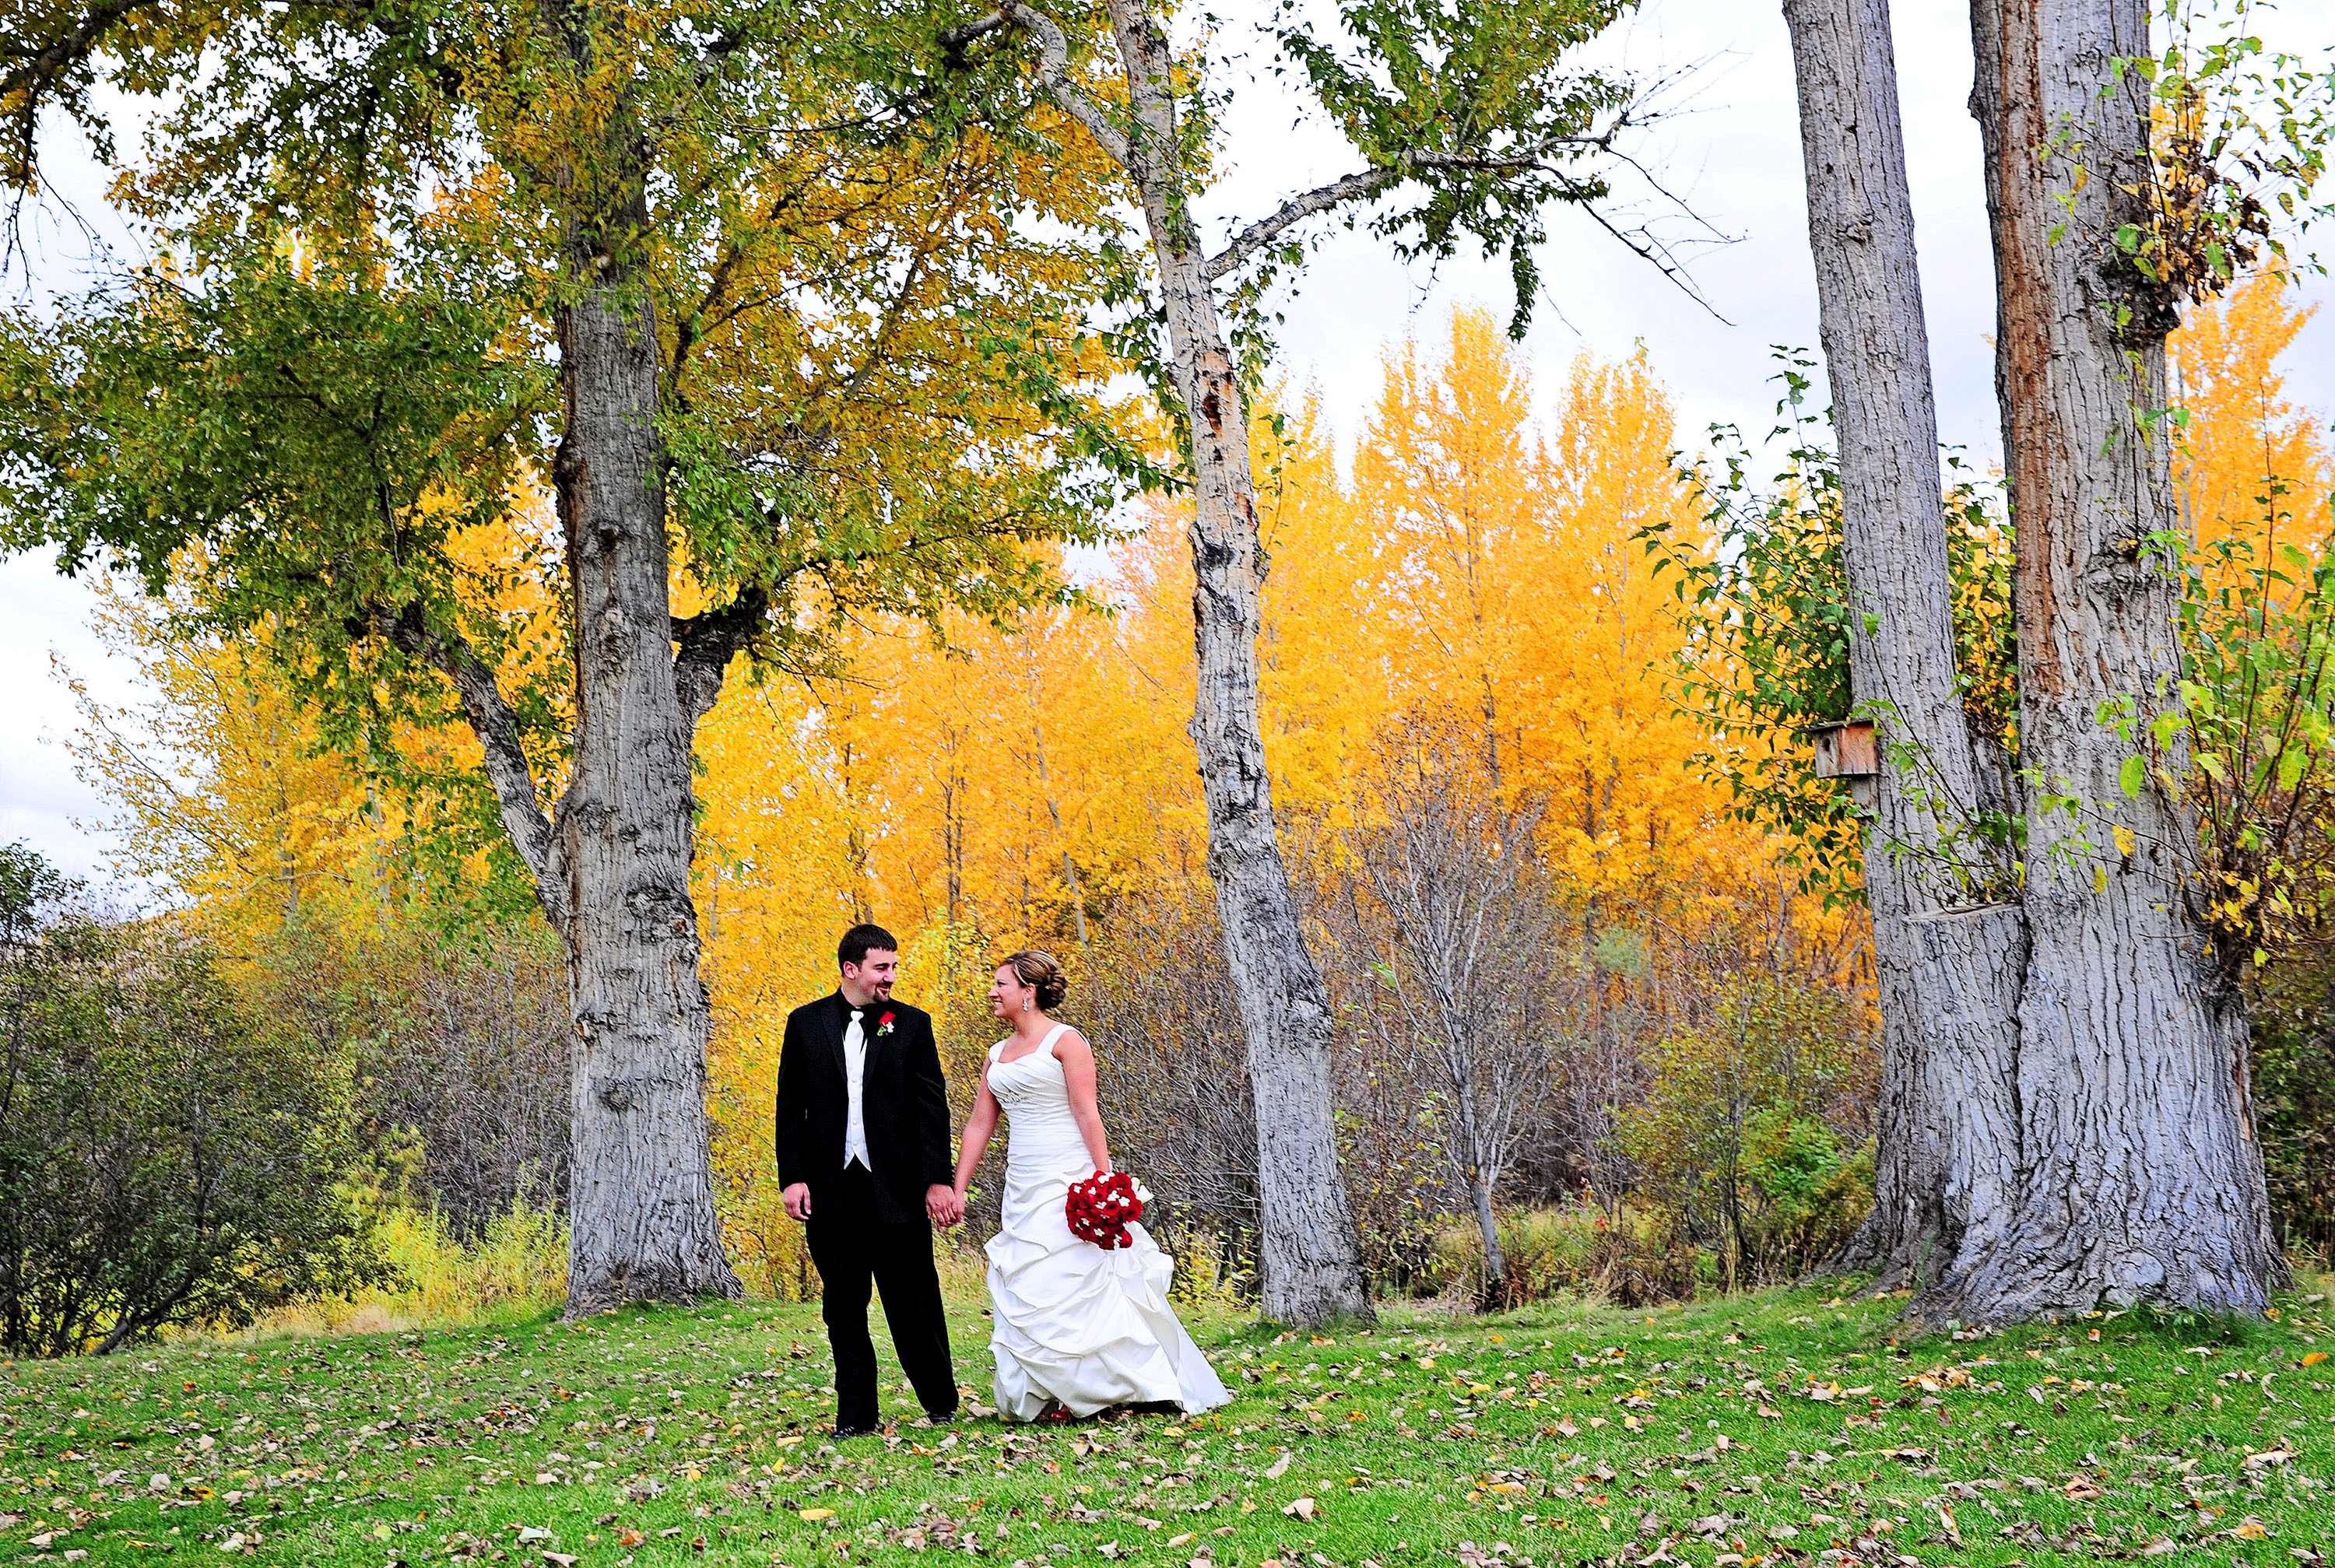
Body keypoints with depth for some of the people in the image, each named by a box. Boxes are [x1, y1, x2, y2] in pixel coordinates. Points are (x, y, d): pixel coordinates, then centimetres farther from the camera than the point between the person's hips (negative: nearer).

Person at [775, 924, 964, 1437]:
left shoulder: (912, 1024, 4)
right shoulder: (806, 1023, 7)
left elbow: (933, 1106, 2)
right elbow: (790, 1107, 7)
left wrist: (938, 1180, -6)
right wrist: (792, 1177, -2)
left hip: (897, 1189, -1)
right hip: (831, 1191, 1)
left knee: (915, 1303, 2)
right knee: (844, 1308, 6)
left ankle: (942, 1406, 17)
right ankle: (856, 1414, 13)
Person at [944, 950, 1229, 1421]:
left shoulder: (1065, 1040, -6)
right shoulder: (997, 1054, 15)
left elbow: (1087, 1114, -12)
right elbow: (980, 1125, 15)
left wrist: (1103, 1180, -19)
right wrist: (957, 1189, 10)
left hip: (1068, 1179, -7)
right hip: (1023, 1184, 8)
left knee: (1068, 1280, -11)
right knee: (1025, 1290, 3)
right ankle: (1063, 1395, 10)